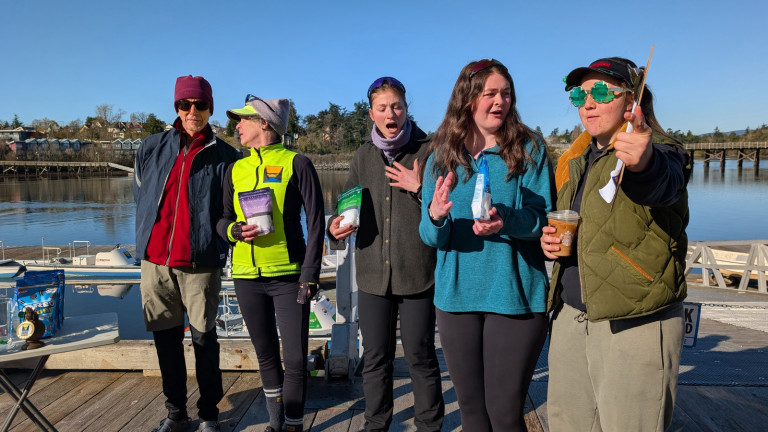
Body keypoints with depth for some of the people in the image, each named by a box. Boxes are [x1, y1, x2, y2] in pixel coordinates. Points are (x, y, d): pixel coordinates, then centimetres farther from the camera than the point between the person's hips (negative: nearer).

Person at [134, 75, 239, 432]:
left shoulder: (224, 156, 1)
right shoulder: (152, 148, 9)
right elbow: (140, 198, 19)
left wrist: (210, 239, -7)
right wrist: (148, 239, 15)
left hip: (200, 263, -3)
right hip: (155, 260, 3)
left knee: (203, 339, 3)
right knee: (166, 339, 10)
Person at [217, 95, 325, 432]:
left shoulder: (296, 164, -3)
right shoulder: (235, 170, 10)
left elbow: (315, 221, -5)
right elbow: (223, 219, 15)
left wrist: (309, 275, -10)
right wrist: (234, 230, -10)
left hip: (288, 276, -4)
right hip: (246, 276, 4)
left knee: (295, 360, -2)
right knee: (266, 355, 15)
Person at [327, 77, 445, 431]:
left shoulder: (428, 150, -3)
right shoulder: (364, 156, 9)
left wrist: (420, 188, -19)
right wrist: (336, 224, -2)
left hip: (417, 273, -3)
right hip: (372, 272, 4)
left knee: (420, 357, 8)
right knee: (375, 359, 14)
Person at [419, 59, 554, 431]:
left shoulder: (529, 149, -3)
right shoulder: (442, 156, 3)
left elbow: (544, 219, -7)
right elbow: (429, 236, 0)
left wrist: (506, 222, -28)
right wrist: (435, 217, -24)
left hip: (515, 296, -2)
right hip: (457, 296, 3)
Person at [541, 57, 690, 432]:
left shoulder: (659, 153, -9)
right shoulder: (576, 161, 14)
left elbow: (665, 185, -34)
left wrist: (644, 163, -57)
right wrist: (551, 240, 4)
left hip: (635, 323, -6)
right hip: (571, 317, 7)